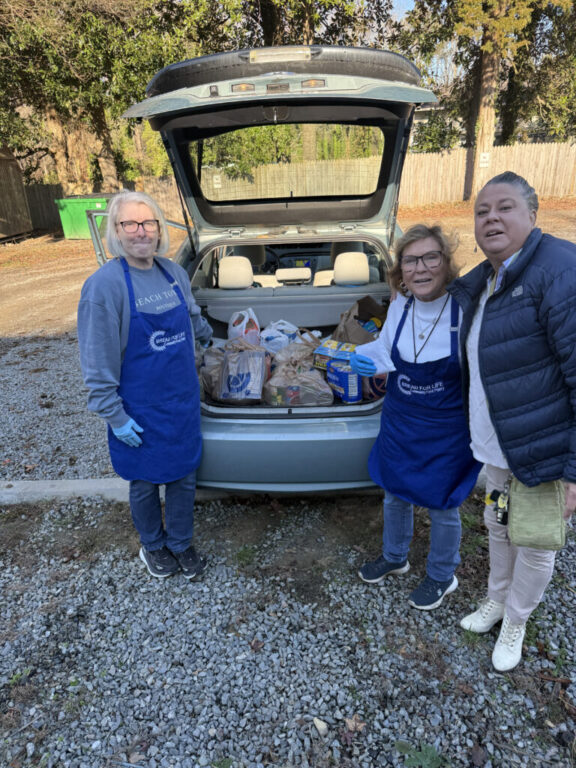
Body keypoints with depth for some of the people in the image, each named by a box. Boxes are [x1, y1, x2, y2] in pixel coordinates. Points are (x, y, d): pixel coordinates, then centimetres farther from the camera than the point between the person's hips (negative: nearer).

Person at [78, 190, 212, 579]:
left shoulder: (174, 271, 0)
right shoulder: (104, 285, -16)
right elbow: (98, 361, -14)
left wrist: (208, 338, 36)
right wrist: (115, 416, -14)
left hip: (184, 400, 5)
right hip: (141, 410, -4)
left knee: (185, 477, 15)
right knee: (146, 483, 15)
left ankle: (180, 544, 39)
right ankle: (152, 546, 42)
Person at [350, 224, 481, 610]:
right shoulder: (400, 304, -7)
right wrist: (364, 358, -13)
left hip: (447, 430, -5)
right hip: (399, 422, 5)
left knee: (441, 505, 14)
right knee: (395, 492, 22)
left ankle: (442, 577, 43)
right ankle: (394, 557, 50)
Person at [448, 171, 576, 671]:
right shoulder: (481, 283, 5)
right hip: (496, 446, 7)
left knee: (534, 546, 14)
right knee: (497, 528, 24)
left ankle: (516, 622, 40)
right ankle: (496, 600, 50)